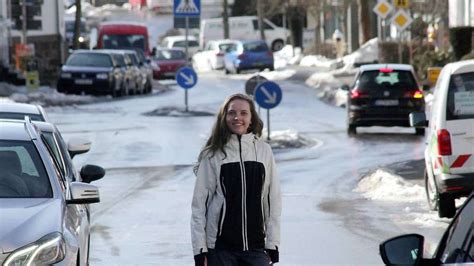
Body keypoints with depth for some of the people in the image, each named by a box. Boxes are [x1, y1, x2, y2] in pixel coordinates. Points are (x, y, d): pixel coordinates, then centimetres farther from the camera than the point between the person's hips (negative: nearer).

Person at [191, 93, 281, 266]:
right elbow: (199, 204, -1)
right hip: (220, 247, -2)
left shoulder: (264, 151, 3)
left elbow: (274, 200, 6)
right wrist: (200, 250, -5)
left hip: (256, 246, 2)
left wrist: (272, 245, 3)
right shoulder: (213, 155, -3)